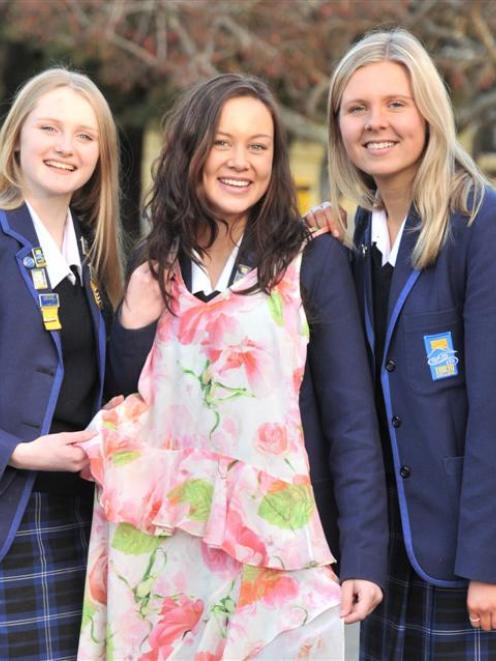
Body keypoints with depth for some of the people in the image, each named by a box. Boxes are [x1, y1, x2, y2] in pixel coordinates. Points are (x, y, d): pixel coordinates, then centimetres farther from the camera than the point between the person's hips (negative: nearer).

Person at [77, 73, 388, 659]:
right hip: (172, 548, 4)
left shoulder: (312, 263, -4)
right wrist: (135, 324, -5)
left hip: (279, 545, -3)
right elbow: (130, 408, 12)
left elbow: (351, 419, -6)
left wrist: (364, 557, -12)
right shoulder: (155, 269, 8)